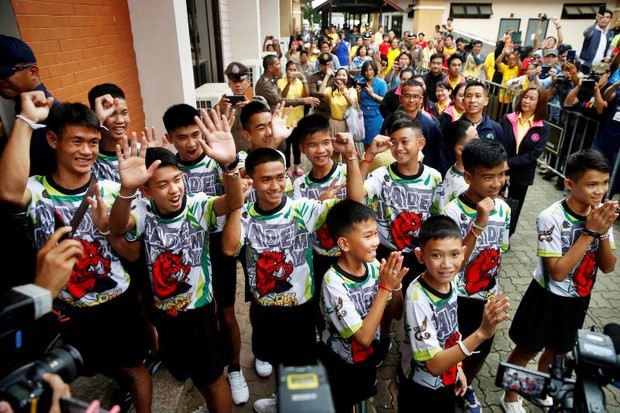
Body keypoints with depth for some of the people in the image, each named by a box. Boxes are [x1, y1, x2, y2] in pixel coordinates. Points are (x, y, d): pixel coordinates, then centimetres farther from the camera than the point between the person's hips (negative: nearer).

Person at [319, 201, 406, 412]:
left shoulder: (375, 266, -16)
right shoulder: (334, 282, -32)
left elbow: (397, 313, -6)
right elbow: (364, 337, -31)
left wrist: (396, 284, -26)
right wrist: (385, 287, -34)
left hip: (367, 355, 5)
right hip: (338, 363, -5)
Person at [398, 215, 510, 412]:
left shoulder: (450, 282, -12)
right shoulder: (417, 298, -33)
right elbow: (435, 364, -32)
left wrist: (458, 368, 11)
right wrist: (481, 333, -40)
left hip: (448, 380, 6)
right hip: (421, 387, -6)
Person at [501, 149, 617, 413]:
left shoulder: (602, 214, -9)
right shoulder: (552, 218, -26)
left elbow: (608, 267, -6)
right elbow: (558, 272, -28)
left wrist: (604, 232, -23)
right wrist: (590, 232, -29)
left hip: (579, 300, 6)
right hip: (548, 298, -5)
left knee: (558, 351, 26)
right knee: (527, 351, 14)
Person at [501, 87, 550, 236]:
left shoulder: (543, 128, -4)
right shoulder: (507, 119, -1)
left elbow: (534, 154, -11)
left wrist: (509, 164, -20)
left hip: (522, 175, 0)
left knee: (513, 208, 14)